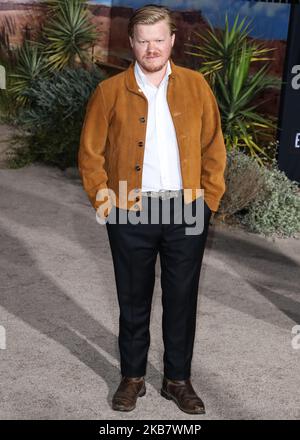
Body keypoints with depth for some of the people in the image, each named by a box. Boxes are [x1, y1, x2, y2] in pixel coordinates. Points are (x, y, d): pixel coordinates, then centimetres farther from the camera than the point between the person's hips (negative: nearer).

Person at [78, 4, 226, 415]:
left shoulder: (196, 85, 1)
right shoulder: (110, 92, -3)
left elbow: (213, 147, 6)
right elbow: (90, 154, 1)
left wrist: (209, 197, 0)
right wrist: (106, 203, -4)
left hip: (187, 212, 1)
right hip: (131, 215, -1)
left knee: (182, 299, 10)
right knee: (134, 300, 12)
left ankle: (178, 379, 26)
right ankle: (132, 377, 28)